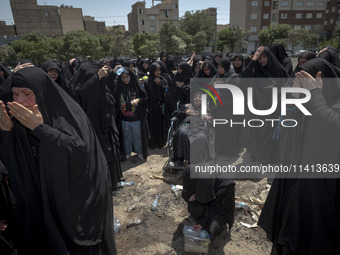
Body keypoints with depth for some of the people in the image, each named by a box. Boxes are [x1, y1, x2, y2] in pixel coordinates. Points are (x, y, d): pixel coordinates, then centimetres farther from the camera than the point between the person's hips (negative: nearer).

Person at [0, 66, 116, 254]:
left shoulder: (67, 113, -18)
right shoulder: (21, 119, -2)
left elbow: (80, 151, -29)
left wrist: (40, 128, -31)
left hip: (75, 198, -4)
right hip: (41, 198, 5)